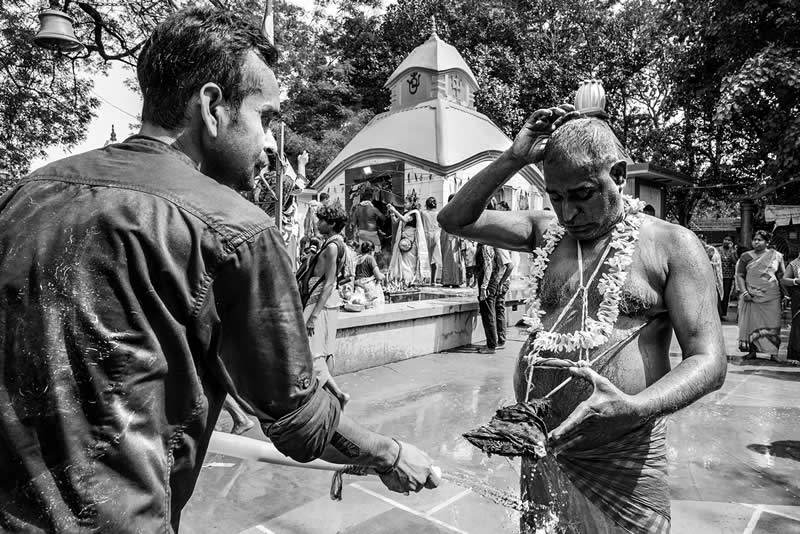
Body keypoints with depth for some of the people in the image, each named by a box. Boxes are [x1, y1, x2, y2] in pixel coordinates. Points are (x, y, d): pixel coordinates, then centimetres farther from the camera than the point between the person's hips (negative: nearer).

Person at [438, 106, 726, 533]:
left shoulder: (671, 244, -6)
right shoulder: (546, 231, 7)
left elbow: (708, 361, -11)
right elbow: (454, 220, 4)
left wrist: (632, 407, -29)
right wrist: (513, 159, -6)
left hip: (624, 464, -3)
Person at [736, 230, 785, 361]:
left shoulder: (776, 256, 6)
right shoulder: (746, 256, 3)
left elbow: (781, 275, 11)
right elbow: (740, 275, 1)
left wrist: (782, 291, 7)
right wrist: (744, 292, -9)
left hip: (771, 296, 0)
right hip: (751, 296, 0)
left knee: (772, 323, 0)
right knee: (751, 323, 1)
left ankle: (774, 353, 7)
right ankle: (752, 351, 10)